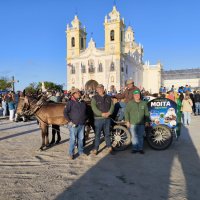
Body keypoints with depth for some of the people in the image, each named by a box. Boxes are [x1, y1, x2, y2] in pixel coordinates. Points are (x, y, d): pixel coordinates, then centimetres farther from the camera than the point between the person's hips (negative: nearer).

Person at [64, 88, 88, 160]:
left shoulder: (83, 103, 10)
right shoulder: (70, 102, -7)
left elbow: (86, 112, 22)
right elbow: (65, 112, -9)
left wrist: (85, 119, 12)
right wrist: (69, 121, -13)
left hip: (82, 124, 5)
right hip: (73, 124, -5)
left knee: (81, 138, 15)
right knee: (73, 139, 1)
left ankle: (81, 152, 30)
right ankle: (71, 153, 15)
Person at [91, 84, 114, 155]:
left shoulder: (108, 97, 12)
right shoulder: (94, 98, -1)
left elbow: (112, 106, 5)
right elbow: (94, 108, -13)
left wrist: (109, 113, -14)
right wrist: (102, 114, -22)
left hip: (107, 118, 3)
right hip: (98, 119, -3)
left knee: (107, 134, 14)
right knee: (97, 134, 3)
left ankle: (109, 146, 27)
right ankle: (95, 149, 13)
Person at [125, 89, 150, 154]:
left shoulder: (144, 103, 7)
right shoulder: (130, 103, 1)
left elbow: (146, 113, 12)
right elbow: (127, 112, -1)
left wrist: (147, 121, 8)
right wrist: (127, 121, -5)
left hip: (141, 123, 2)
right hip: (133, 123, -1)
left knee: (141, 136, 7)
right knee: (134, 136, 4)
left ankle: (140, 148, 17)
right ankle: (135, 148, 14)